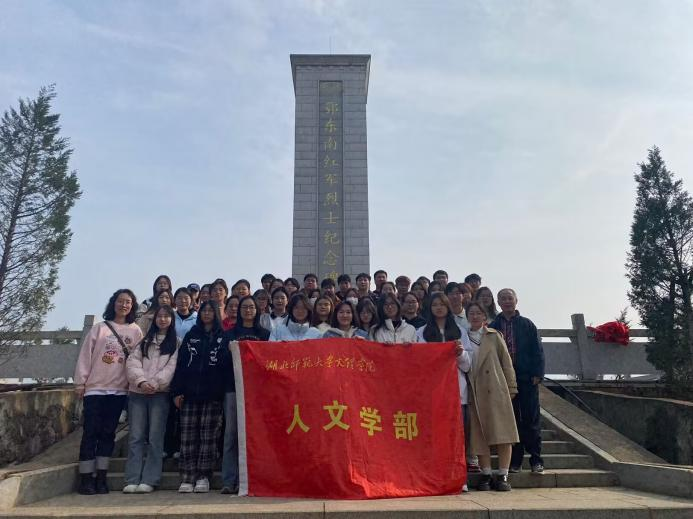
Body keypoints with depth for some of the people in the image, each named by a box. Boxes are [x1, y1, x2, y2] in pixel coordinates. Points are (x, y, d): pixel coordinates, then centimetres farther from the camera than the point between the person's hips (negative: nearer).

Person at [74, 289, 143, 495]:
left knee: (108, 432, 6)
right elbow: (85, 355, 1)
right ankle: (86, 477, 8)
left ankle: (101, 477, 12)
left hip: (119, 389, 1)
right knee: (91, 432, 0)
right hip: (95, 387, -1)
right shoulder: (99, 328, 4)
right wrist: (80, 382, -3)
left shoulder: (136, 331, 6)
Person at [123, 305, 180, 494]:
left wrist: (155, 383, -14)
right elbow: (132, 362, 7)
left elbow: (172, 367, -1)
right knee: (135, 437, 0)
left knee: (155, 438, -5)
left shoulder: (176, 342, 11)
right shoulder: (144, 340, 20)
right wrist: (141, 381, -10)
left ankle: (149, 480, -3)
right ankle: (132, 480, 2)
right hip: (137, 392, 3)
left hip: (160, 393, -3)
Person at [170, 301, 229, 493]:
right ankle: (187, 478, 3)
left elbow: (227, 365, 2)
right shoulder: (191, 336, 15)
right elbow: (181, 364, 10)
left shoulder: (223, 337, 8)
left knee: (208, 435, -1)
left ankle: (203, 477, 5)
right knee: (188, 435, -1)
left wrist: (223, 389, -9)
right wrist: (177, 391, 1)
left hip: (213, 394, -2)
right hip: (190, 392, 2)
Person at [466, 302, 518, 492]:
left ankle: (503, 475, 5)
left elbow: (506, 362, 7)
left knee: (502, 432, -3)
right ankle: (485, 474, 12)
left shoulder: (494, 336, 8)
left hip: (496, 390, -1)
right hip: (474, 393, 1)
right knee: (479, 434, 3)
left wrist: (511, 388, 2)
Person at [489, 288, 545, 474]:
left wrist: (537, 374, -7)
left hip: (526, 378, -1)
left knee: (531, 419, 2)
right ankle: (515, 461, 12)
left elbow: (537, 350, 3)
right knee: (511, 420, 5)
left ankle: (536, 460, 9)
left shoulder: (527, 324, 6)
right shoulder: (493, 326, 7)